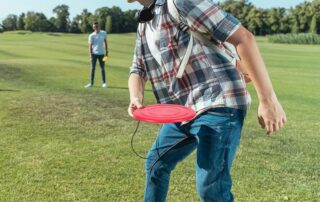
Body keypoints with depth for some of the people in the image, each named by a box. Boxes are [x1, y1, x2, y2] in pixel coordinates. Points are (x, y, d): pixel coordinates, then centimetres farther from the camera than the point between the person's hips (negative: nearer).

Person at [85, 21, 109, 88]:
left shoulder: (104, 33, 3)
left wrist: (106, 51, 8)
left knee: (102, 68, 5)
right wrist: (90, 56, -12)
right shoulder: (91, 36, -5)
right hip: (94, 53, -1)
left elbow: (105, 42, 13)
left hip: (101, 53, 2)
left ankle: (104, 83, 15)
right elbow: (90, 46, -6)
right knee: (93, 68, 2)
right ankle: (91, 83, 7)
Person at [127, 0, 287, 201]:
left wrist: (268, 100, -19)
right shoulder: (143, 24, 13)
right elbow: (138, 70, 20)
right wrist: (136, 98, -5)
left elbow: (244, 37, -18)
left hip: (217, 105, -9)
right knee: (156, 163, 21)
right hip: (183, 111, 9)